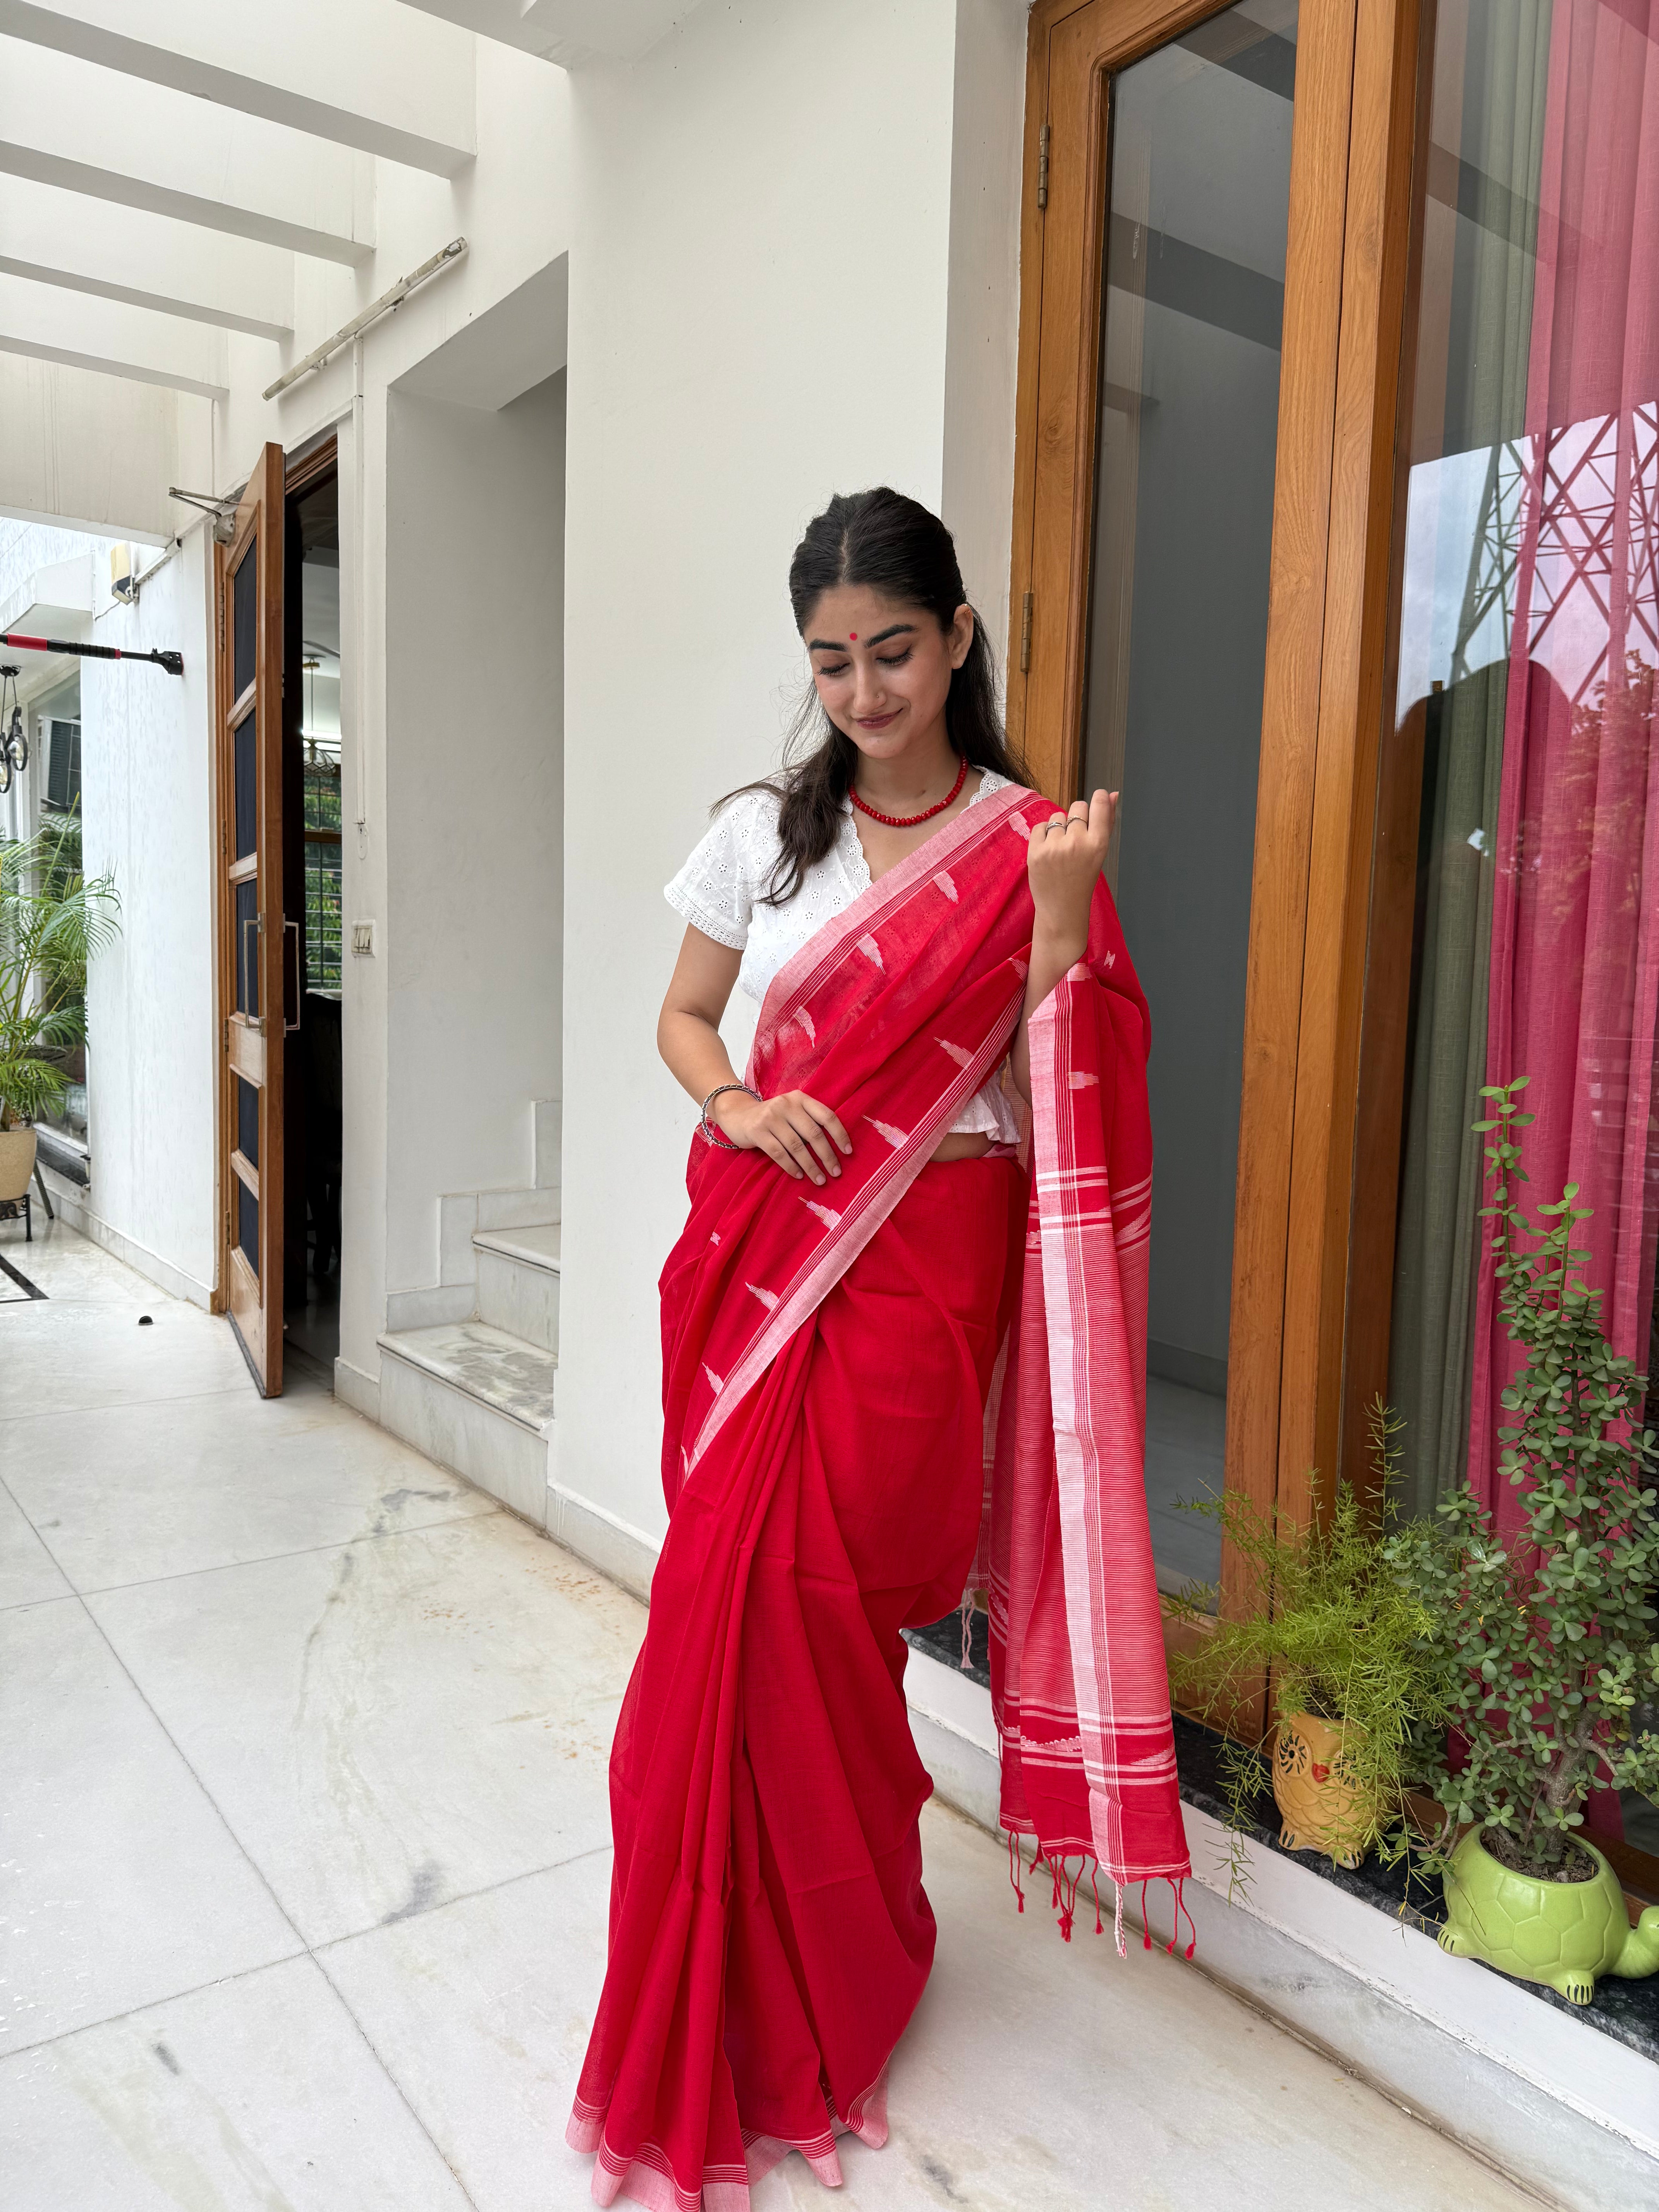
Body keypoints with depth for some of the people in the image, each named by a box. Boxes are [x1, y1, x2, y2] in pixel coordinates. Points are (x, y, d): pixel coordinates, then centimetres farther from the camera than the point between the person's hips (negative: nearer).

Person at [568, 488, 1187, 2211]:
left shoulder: (1029, 844, 0)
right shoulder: (762, 829, 6)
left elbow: (1059, 1099, -5)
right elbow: (683, 1016, 14)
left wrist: (1064, 911, -18)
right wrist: (738, 1105, -6)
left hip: (924, 1263, -3)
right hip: (759, 1252, 3)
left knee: (796, 1607, -3)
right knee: (754, 1606, 4)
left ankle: (817, 2005, 25)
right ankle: (756, 2015, 31)